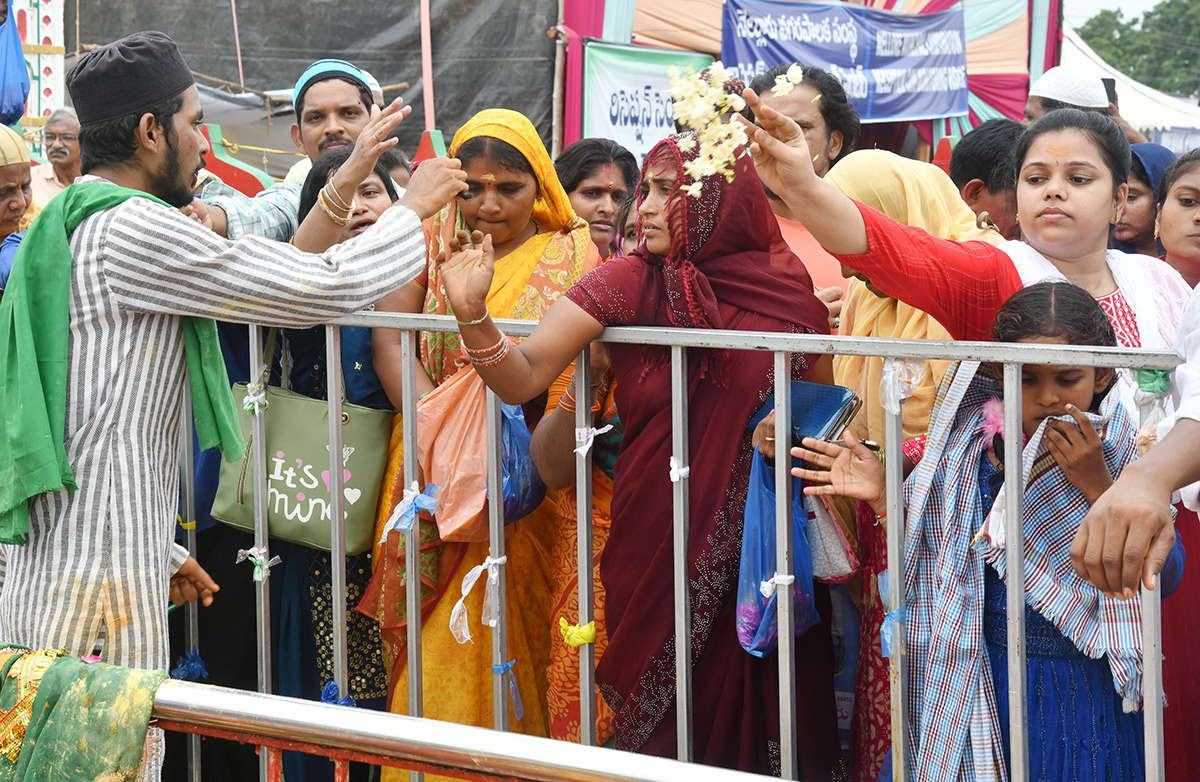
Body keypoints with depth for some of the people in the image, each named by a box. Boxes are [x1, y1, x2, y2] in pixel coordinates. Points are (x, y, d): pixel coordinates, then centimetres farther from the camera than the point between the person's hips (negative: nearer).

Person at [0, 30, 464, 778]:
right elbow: (326, 288, -12)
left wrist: (160, 551, 29)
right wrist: (414, 209, 5)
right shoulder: (132, 230, -13)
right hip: (101, 585, -10)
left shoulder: (62, 229, 19)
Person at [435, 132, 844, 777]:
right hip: (655, 544, 0)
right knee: (664, 720, 5)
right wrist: (472, 314, -25)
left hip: (762, 546, 0)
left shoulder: (785, 287, -1)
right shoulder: (628, 282, -2)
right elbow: (522, 378, -9)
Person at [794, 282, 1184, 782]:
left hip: (1084, 688, -2)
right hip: (981, 682, 3)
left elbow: (1165, 580, -17)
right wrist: (884, 498, -4)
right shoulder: (968, 447, 0)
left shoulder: (1122, 454, -9)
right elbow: (933, 556, 9)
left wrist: (1098, 486, -23)